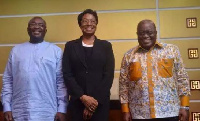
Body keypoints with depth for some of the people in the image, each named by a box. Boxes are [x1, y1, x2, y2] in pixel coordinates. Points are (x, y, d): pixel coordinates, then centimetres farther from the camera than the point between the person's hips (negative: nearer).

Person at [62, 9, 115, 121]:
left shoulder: (106, 46, 6)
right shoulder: (70, 46, 6)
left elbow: (109, 75, -1)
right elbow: (67, 74, 0)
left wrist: (96, 100, -9)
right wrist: (83, 97, -10)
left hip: (101, 102, 0)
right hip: (77, 101, 0)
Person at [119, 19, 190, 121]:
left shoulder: (171, 50, 4)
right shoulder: (129, 56, 6)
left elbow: (182, 79, 3)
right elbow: (123, 85, 6)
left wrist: (184, 106, -1)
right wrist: (125, 110, 2)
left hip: (169, 112, 0)